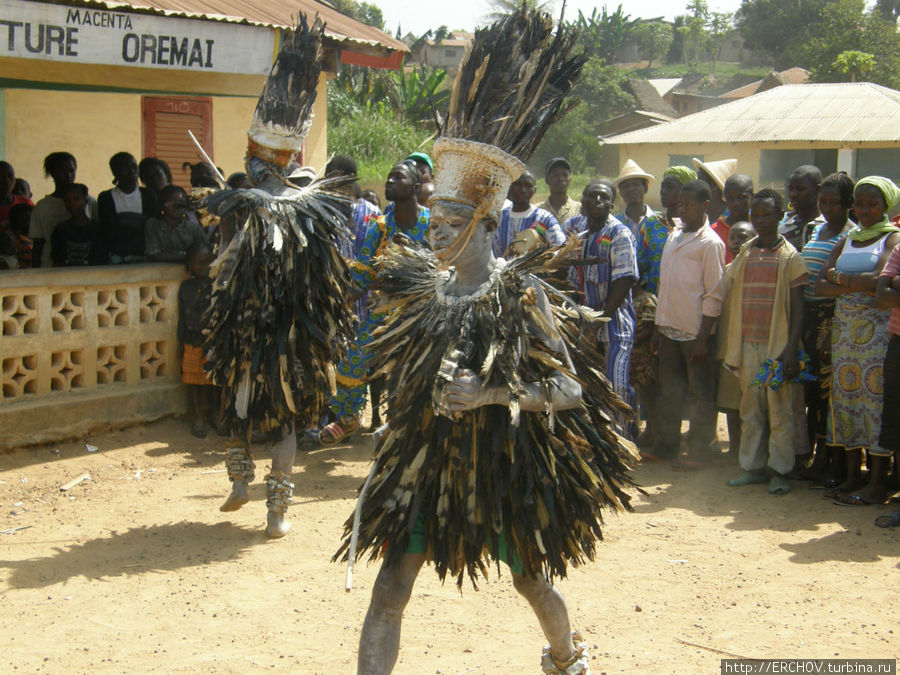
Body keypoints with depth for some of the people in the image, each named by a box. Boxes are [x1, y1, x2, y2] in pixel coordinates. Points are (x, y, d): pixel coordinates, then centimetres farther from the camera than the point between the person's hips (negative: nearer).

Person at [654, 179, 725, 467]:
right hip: (669, 327, 7)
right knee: (669, 390, 14)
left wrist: (703, 339, -15)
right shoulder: (674, 236, 12)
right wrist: (658, 325, 14)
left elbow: (714, 295, -12)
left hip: (694, 332, -7)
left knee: (700, 394, 4)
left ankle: (699, 451, 12)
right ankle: (667, 445, 24)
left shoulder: (710, 243, -10)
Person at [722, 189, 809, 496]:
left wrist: (791, 350, -12)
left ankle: (780, 471, 5)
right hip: (747, 343, 4)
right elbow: (725, 295, 16)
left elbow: (798, 308, -3)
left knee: (780, 408, -2)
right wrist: (732, 345, 9)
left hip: (777, 344, -4)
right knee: (750, 409, 8)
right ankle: (753, 466, 16)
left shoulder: (790, 257, 0)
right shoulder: (743, 255, 12)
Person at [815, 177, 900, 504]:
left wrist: (840, 278, -3)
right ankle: (851, 475, 14)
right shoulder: (845, 243, 17)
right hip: (844, 329, 6)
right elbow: (821, 286, 6)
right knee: (846, 398, 6)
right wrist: (859, 285, -10)